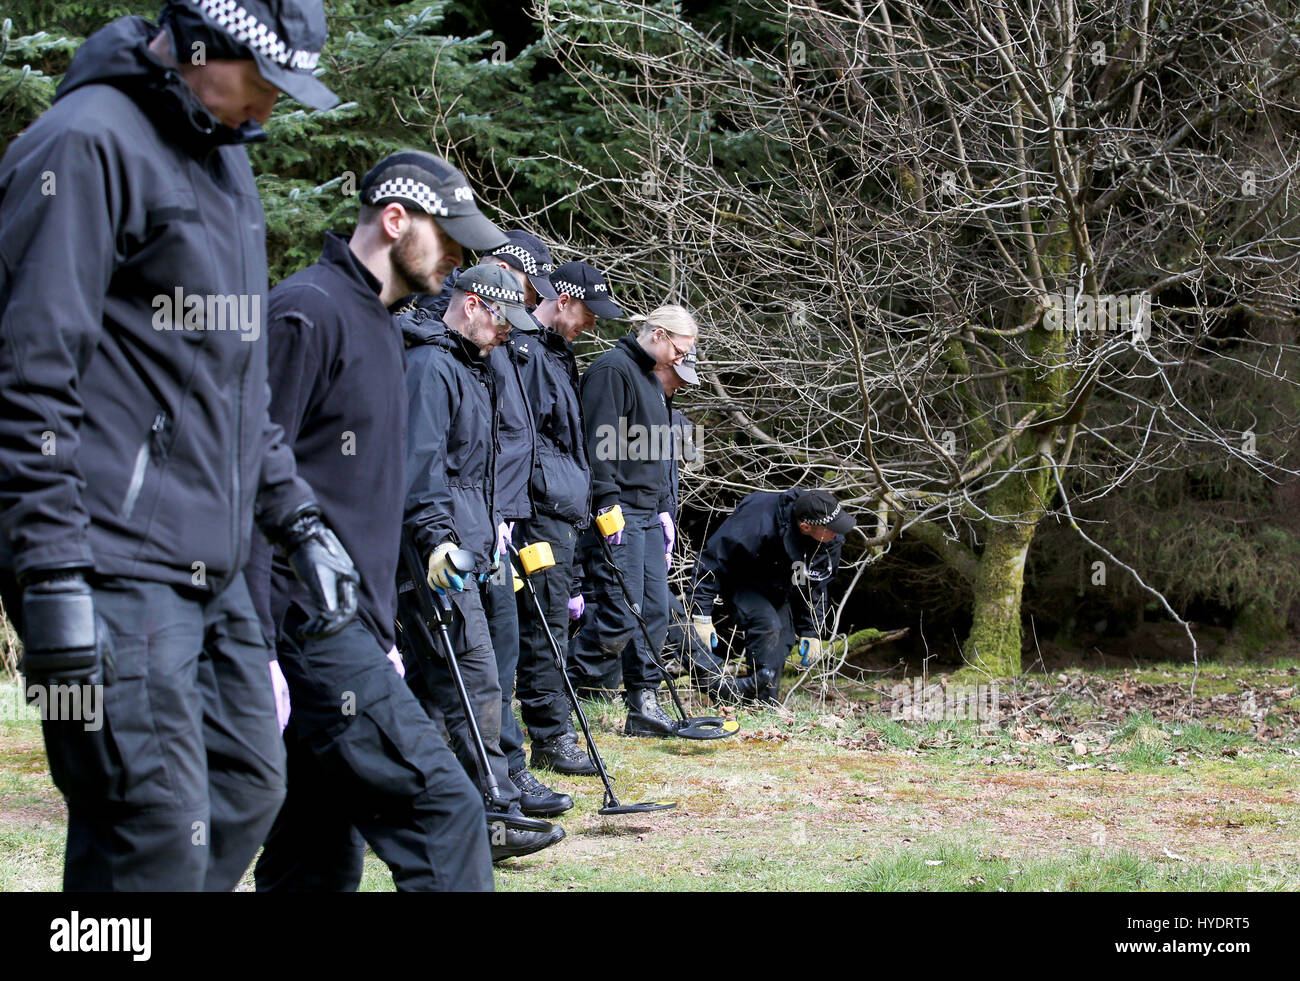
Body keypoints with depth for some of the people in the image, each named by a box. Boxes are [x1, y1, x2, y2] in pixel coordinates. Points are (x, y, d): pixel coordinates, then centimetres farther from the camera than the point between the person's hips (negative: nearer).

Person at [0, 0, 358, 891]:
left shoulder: (224, 160, 20)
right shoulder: (89, 143, -11)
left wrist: (298, 520, 21)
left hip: (213, 570, 10)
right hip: (116, 573, -10)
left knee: (248, 790, 13)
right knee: (158, 840, -13)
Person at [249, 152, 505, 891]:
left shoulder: (380, 325, 21)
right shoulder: (307, 312, -10)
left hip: (353, 626, 10)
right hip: (312, 627, -10)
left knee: (322, 857, 10)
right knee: (440, 809, -16)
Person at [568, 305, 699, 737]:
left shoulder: (651, 379, 22)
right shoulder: (612, 370, -9)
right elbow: (601, 442, -17)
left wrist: (663, 508, 22)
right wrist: (608, 503, -21)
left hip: (648, 512, 10)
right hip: (618, 511, -10)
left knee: (654, 612, 6)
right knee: (620, 616, -13)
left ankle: (644, 706, 10)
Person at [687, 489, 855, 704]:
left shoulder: (832, 542, -16)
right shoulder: (758, 523, -38)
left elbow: (815, 587, 4)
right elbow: (711, 561, -31)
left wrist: (811, 631, 0)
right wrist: (701, 615, -32)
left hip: (778, 593, 7)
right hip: (739, 584, -7)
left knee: (780, 646, -1)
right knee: (767, 625, -28)